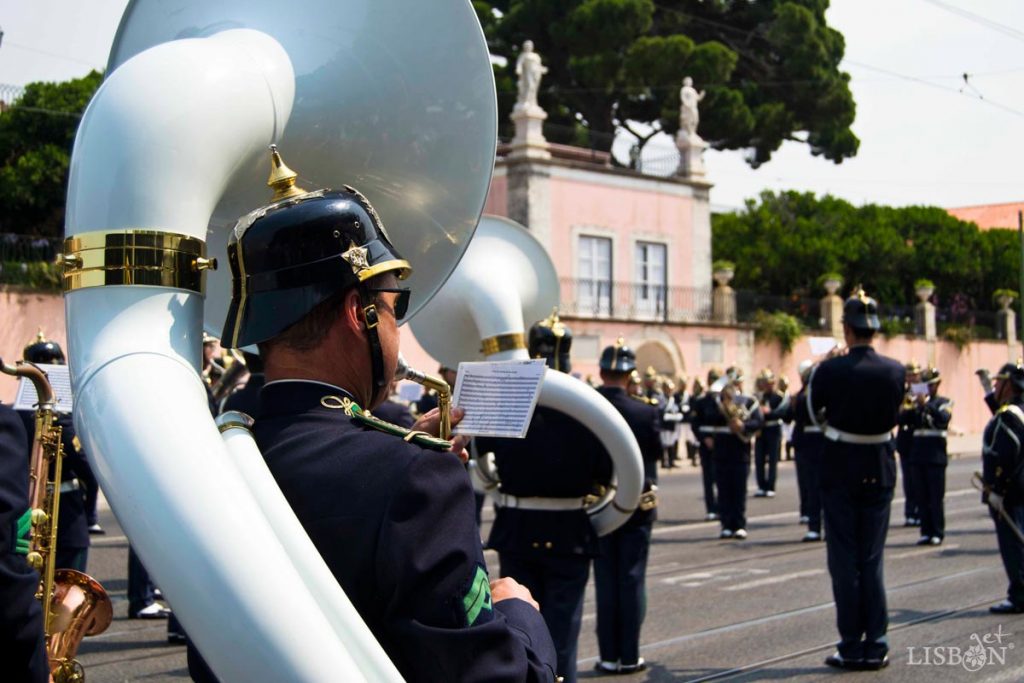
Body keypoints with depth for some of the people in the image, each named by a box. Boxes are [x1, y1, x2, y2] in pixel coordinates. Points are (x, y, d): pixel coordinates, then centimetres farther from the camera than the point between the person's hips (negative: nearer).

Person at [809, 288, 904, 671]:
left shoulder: (830, 371, -14)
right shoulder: (895, 371, -4)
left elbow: (810, 409, 2)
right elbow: (894, 419, 10)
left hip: (840, 470, -3)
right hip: (879, 470, 3)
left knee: (845, 558, 5)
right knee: (872, 559, 12)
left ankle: (852, 647, 6)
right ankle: (876, 646, 13)